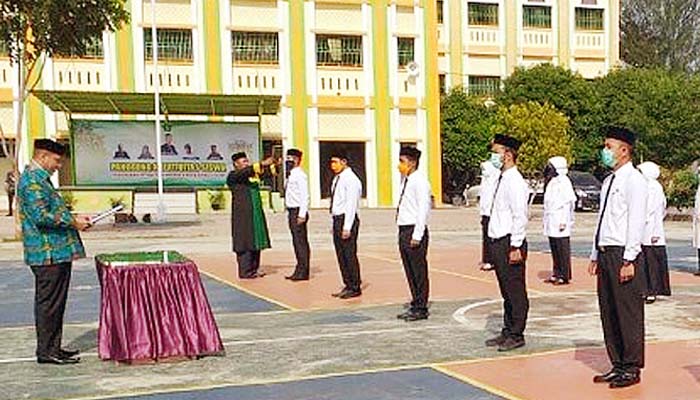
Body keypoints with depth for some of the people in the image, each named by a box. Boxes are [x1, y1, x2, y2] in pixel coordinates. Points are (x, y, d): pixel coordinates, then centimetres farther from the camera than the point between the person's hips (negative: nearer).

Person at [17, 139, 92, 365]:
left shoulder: (39, 179, 19)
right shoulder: (33, 181, -14)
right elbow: (41, 216, -24)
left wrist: (74, 219, 15)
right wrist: (73, 223, -16)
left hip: (55, 253, 10)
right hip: (48, 253, -10)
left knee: (54, 303, 15)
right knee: (49, 303, -3)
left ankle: (52, 347, 22)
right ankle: (46, 351, 4)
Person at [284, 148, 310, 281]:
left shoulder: (300, 175, -13)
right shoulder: (291, 175, 15)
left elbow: (305, 196, -18)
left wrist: (302, 214, -22)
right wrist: (290, 213, 16)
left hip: (298, 211, -10)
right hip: (291, 211, 10)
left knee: (301, 241, -5)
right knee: (296, 241, 13)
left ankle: (303, 272, 1)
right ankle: (299, 270, 20)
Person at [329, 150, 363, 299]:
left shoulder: (351, 180, -14)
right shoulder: (337, 179, 14)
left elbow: (351, 204, -18)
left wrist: (347, 227, -21)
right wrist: (336, 225, 14)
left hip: (347, 219, -9)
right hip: (337, 219, 9)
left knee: (350, 254, -3)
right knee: (341, 255, 12)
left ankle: (355, 288, 6)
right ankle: (348, 285, 21)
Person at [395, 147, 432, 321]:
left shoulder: (419, 181, -12)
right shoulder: (405, 181, 15)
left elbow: (423, 209, -17)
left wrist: (417, 235, -20)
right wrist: (403, 234, 14)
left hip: (415, 230, -9)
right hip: (404, 230, 9)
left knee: (419, 272, -1)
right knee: (410, 272, 14)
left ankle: (421, 309, 7)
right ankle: (415, 305, 24)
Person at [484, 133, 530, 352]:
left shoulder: (515, 182, -14)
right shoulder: (502, 179, 14)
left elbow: (520, 217, -19)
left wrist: (515, 247, -21)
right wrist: (495, 246, 17)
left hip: (510, 244, -9)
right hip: (498, 243, 9)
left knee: (515, 291, 1)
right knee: (506, 291, 16)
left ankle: (516, 335, 10)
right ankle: (507, 332, 26)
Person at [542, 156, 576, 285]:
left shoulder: (564, 182, -12)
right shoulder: (551, 181, 17)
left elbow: (569, 203, -16)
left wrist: (563, 221, -19)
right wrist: (545, 219, 20)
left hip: (560, 222, -9)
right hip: (551, 223, 9)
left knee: (563, 250, -4)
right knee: (555, 250, 12)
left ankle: (564, 276, 0)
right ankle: (556, 274, 19)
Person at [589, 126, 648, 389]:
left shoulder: (634, 180, -9)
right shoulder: (608, 181, 16)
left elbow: (637, 222, -14)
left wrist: (629, 260, -18)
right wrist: (596, 255, 16)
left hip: (624, 254, -8)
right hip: (605, 254, 9)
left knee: (629, 313, 0)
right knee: (608, 313, 11)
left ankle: (631, 369, 9)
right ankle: (617, 366, 21)